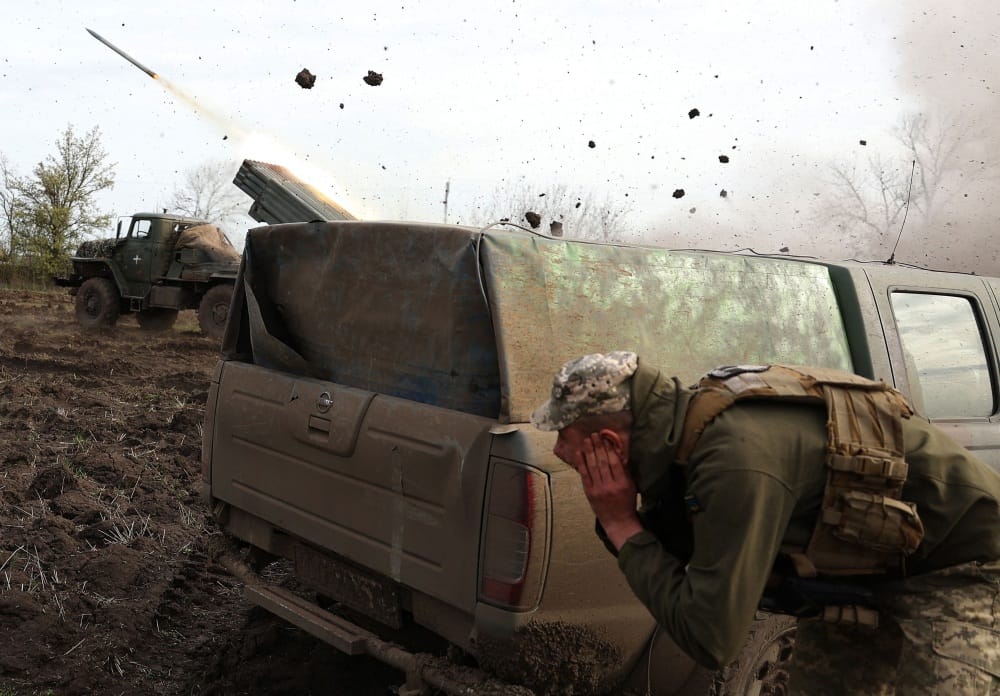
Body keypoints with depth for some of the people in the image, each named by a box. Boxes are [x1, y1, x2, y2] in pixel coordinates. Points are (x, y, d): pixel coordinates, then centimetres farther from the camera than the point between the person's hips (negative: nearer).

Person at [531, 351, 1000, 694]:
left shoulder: (736, 456, -37)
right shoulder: (688, 424, -10)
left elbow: (710, 641, -35)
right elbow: (668, 561, 3)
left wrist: (621, 525, -28)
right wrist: (618, 520, -17)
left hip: (956, 552, -8)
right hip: (871, 563, 9)